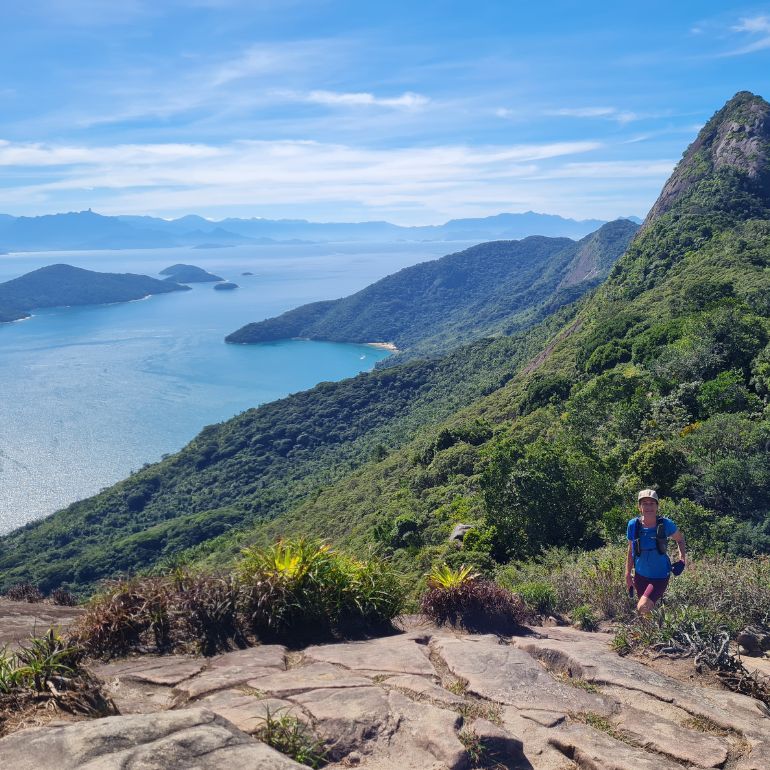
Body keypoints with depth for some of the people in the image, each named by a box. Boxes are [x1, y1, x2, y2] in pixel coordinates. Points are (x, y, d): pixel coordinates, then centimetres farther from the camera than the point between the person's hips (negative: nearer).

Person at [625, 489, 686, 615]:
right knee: (647, 609, 14)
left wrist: (682, 556, -9)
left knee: (643, 608, -21)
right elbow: (631, 551, 4)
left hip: (660, 576, -3)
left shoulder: (666, 524, -13)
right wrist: (628, 575, 5)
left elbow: (680, 539, 7)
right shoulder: (633, 525, -8)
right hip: (640, 575, 3)